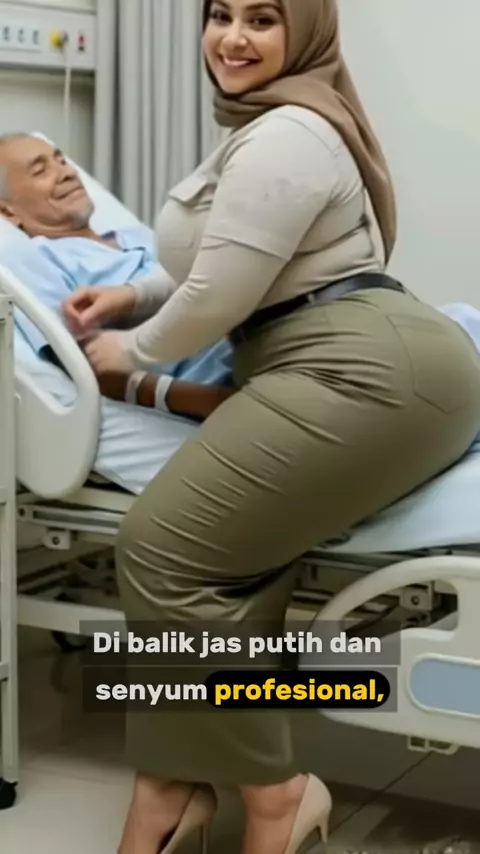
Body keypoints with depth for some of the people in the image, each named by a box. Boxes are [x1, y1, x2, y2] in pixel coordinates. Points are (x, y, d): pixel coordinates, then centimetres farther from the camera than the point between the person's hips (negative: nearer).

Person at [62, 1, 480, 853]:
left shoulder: (283, 136, -11)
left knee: (164, 547, -16)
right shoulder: (281, 123, 25)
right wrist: (136, 295, 27)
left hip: (367, 371, -11)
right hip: (370, 368, 11)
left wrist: (134, 350, 8)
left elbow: (218, 296, -11)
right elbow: (243, 266, 35)